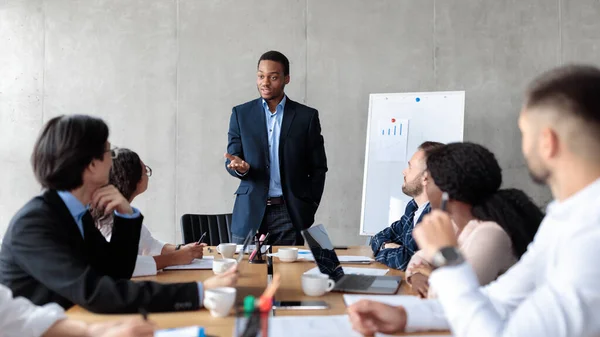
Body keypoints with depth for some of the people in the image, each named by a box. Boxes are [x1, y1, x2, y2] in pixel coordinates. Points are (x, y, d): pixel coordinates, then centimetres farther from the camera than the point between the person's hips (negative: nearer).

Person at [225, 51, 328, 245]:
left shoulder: (307, 116, 5)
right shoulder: (241, 113, 8)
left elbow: (318, 167, 7)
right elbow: (231, 161, 8)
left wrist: (309, 209, 0)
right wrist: (239, 167, -16)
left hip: (292, 215, -1)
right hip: (250, 214, 1)